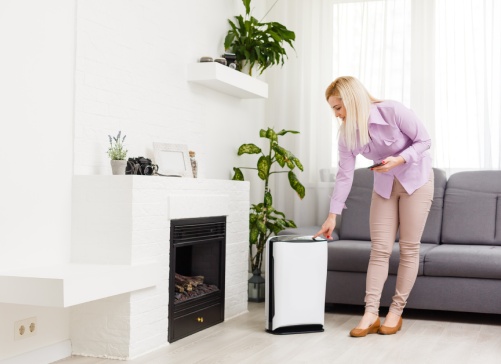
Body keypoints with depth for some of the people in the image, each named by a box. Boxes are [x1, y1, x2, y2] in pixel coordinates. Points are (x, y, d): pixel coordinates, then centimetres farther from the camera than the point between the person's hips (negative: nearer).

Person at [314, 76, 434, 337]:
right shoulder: (347, 134, -12)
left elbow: (424, 140, -15)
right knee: (379, 249, -3)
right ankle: (371, 315, -5)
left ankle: (396, 311, 7)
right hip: (384, 184, 4)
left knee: (409, 248, -2)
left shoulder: (393, 111, -25)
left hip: (416, 179, -4)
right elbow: (344, 175, -8)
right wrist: (332, 215, -10)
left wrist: (398, 159, -31)